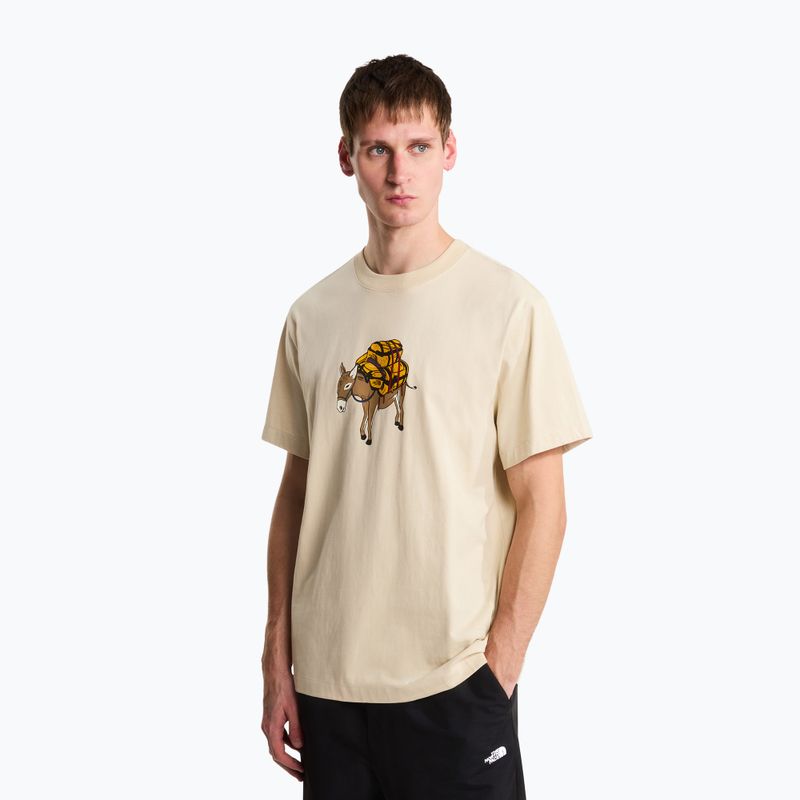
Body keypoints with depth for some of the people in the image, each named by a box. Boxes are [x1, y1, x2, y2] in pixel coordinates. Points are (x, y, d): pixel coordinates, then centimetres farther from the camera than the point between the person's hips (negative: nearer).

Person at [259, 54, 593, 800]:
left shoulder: (507, 305, -8)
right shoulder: (312, 316, 5)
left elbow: (541, 504, -7)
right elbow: (296, 492, 9)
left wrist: (500, 667, -9)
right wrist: (277, 662, 7)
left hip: (452, 682, -3)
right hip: (326, 680, 4)